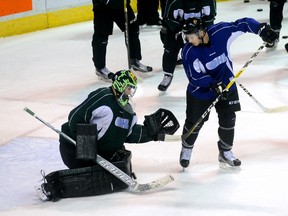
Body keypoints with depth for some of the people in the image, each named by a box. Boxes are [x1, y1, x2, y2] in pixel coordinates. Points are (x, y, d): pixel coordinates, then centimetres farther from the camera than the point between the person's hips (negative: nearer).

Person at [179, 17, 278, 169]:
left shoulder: (220, 32, -23)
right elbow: (194, 77, -24)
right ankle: (186, 149, 36)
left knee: (228, 121, 6)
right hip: (201, 91, -2)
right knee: (194, 123, 8)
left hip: (226, 86, 2)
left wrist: (261, 29, -25)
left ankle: (225, 153, 26)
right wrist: (213, 85, -36)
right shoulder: (188, 52, -26)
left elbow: (242, 24, -12)